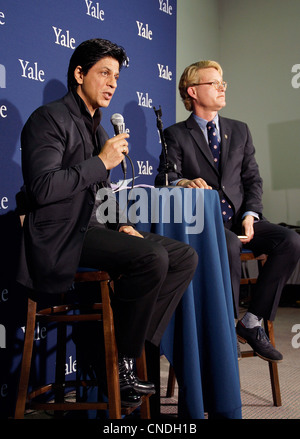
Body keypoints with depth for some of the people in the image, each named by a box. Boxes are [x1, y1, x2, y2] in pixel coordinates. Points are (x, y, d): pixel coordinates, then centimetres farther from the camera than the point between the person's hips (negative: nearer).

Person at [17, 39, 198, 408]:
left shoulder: (97, 128, 23)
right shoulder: (50, 118, -6)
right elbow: (43, 188, -20)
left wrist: (121, 225, 10)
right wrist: (102, 162, -15)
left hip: (95, 228, 9)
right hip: (63, 234, -9)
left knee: (185, 256, -4)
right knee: (152, 258, -29)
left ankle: (130, 350, -5)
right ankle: (117, 365, -12)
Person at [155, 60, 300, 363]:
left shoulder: (240, 131, 19)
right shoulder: (176, 135, 6)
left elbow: (253, 179, 14)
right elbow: (164, 180, -4)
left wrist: (250, 215, -5)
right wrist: (184, 183, -29)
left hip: (240, 219, 5)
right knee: (229, 246, -38)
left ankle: (252, 322, -14)